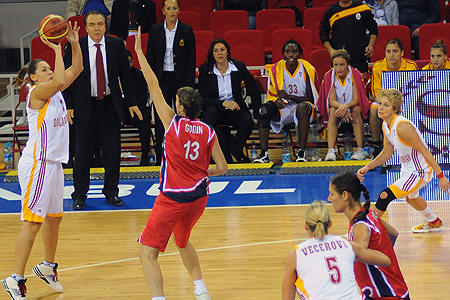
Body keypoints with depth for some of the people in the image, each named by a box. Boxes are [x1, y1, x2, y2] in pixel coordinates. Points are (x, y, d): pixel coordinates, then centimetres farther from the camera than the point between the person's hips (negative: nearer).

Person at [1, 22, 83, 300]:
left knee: (54, 217, 20)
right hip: (37, 164, -9)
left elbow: (75, 70, 13)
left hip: (54, 163, 9)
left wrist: (74, 43, 0)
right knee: (33, 222, -11)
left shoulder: (55, 91, 10)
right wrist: (57, 49, -23)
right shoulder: (37, 93, -14)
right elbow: (60, 80, -31)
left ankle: (48, 267, 37)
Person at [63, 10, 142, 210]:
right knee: (83, 154, 3)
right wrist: (68, 106, -6)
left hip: (110, 105, 2)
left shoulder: (116, 45, 2)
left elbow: (125, 75, 7)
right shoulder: (75, 47, -3)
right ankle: (79, 196, 14)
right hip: (85, 107, -2)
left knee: (112, 153, 6)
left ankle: (111, 193, 19)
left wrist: (131, 102, 4)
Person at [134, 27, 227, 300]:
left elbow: (153, 85, -5)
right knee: (183, 241, 32)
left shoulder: (173, 122, -8)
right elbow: (222, 168, 5)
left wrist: (139, 51, 1)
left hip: (173, 197, -6)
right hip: (199, 195, 6)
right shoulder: (208, 132, 2)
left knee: (148, 253, -4)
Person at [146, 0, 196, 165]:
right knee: (161, 120, 2)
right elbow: (150, 57, 7)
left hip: (181, 78, -1)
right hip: (161, 80, 1)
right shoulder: (155, 30, 4)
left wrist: (189, 83, -5)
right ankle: (161, 157, 7)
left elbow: (191, 59, 1)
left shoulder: (187, 31, 0)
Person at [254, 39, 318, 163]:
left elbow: (311, 98, -7)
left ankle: (301, 153, -36)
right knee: (264, 109, -28)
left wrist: (289, 96, -19)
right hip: (283, 109, 2)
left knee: (303, 107, -38)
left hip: (302, 106, -2)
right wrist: (277, 101, -18)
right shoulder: (276, 69, 1)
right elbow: (271, 95, 8)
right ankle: (264, 154, -30)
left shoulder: (308, 70, -6)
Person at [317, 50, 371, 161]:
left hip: (352, 107, -1)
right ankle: (331, 151, -40)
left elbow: (356, 100, -17)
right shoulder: (330, 77, -8)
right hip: (338, 107, 1)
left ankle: (361, 150, -35)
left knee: (356, 110, -33)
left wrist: (346, 106, -39)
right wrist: (341, 107, -39)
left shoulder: (354, 75, -11)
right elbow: (332, 101, -16)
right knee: (333, 111, -31)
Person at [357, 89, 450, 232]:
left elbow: (424, 151, -26)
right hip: (407, 169, 11)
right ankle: (434, 223, 61)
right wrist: (367, 167, 2)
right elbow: (387, 153, 11)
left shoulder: (402, 127, -29)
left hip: (420, 171, -11)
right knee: (411, 198, 36)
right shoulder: (386, 125, -2)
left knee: (385, 196, -21)